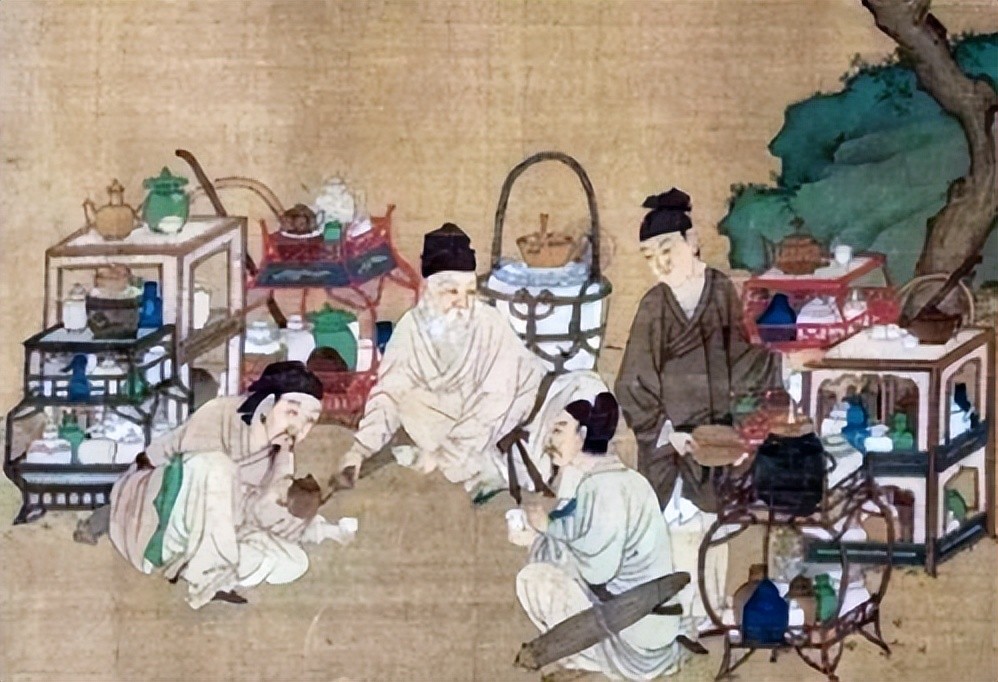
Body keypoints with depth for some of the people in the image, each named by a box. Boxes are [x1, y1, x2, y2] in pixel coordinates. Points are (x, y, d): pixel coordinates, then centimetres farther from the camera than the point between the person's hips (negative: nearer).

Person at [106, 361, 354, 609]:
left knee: (293, 561, -3)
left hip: (199, 540, 8)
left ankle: (176, 565, -3)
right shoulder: (219, 416, -22)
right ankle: (209, 579, -23)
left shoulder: (280, 456, -2)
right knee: (213, 466, -33)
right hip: (149, 512, -8)